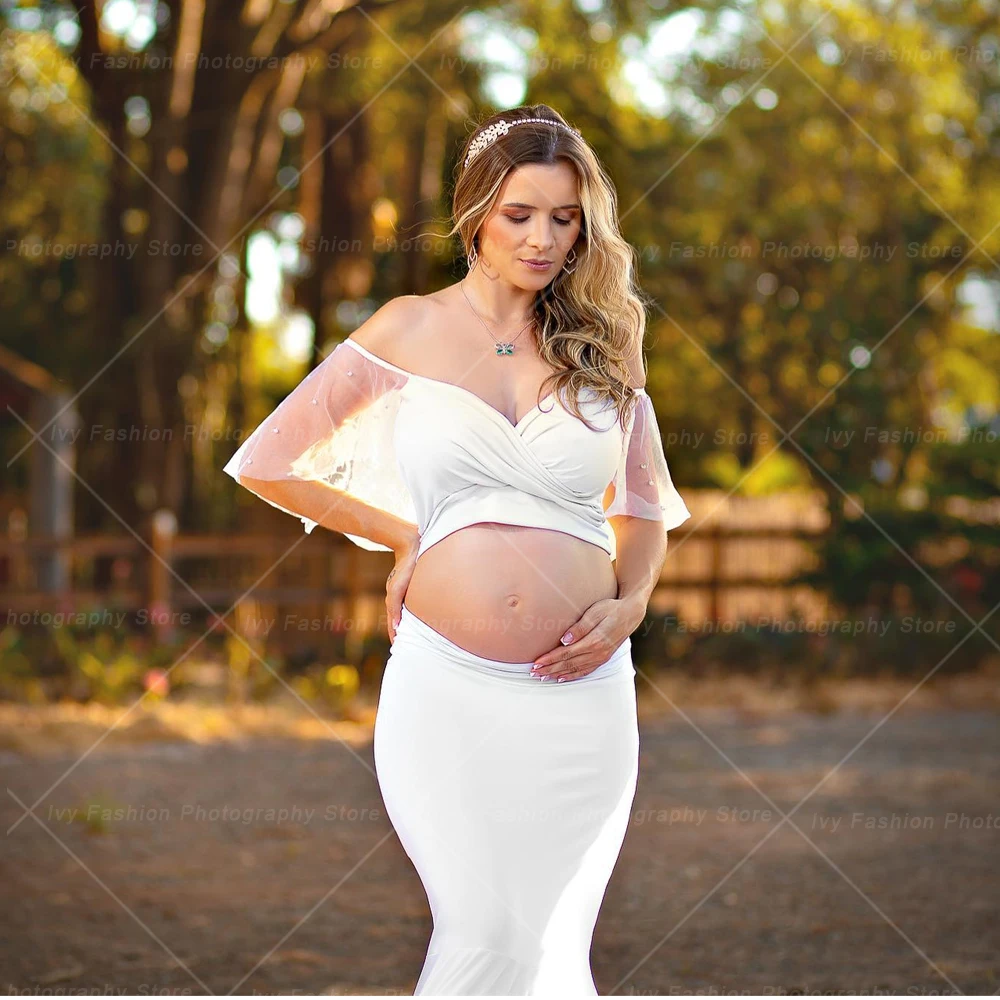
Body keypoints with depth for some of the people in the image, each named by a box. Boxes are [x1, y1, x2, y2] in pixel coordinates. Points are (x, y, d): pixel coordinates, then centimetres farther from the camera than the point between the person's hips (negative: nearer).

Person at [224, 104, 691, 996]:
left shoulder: (605, 349, 10)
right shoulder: (410, 330, 5)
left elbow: (644, 511, 21)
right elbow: (268, 466, 9)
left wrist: (631, 604, 2)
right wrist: (404, 537, 8)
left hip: (577, 690, 2)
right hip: (445, 681, -2)